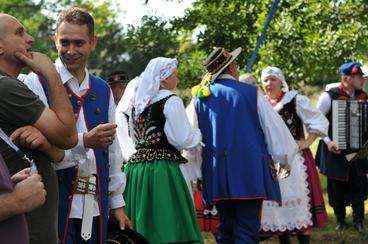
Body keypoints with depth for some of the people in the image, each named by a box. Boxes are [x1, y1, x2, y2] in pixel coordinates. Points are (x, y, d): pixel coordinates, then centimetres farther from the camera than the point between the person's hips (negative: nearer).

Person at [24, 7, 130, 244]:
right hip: (56, 205, -5)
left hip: (96, 206, 5)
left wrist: (117, 203, 14)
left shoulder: (103, 90, 12)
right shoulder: (37, 83, -7)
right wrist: (84, 142, -27)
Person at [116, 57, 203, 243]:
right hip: (162, 169, -7)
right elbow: (182, 140, -9)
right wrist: (198, 134, 8)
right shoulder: (171, 100, -7)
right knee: (166, 224, -6)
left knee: (141, 227, 8)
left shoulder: (138, 101, 12)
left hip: (135, 167, 7)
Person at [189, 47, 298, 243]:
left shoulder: (200, 97, 4)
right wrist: (284, 160, 16)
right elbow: (274, 126, 2)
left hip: (216, 175, 4)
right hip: (249, 173, -4)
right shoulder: (250, 93, -3)